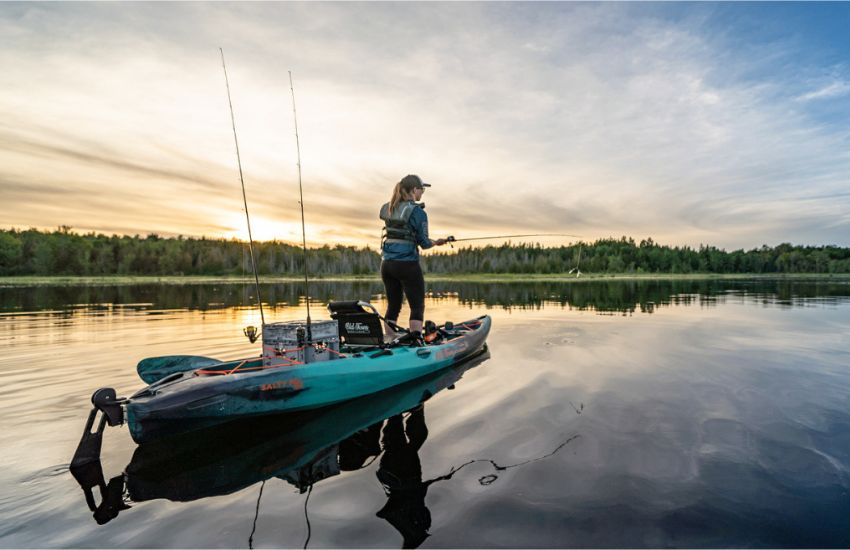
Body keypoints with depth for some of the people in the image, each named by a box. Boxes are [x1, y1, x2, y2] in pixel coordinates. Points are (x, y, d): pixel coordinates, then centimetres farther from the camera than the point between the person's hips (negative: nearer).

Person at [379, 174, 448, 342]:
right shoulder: (418, 212, -10)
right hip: (408, 265, -6)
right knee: (417, 306, 1)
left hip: (386, 264, 6)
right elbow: (424, 243, -9)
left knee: (393, 306, 13)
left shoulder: (388, 209, 9)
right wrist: (436, 242, 11)